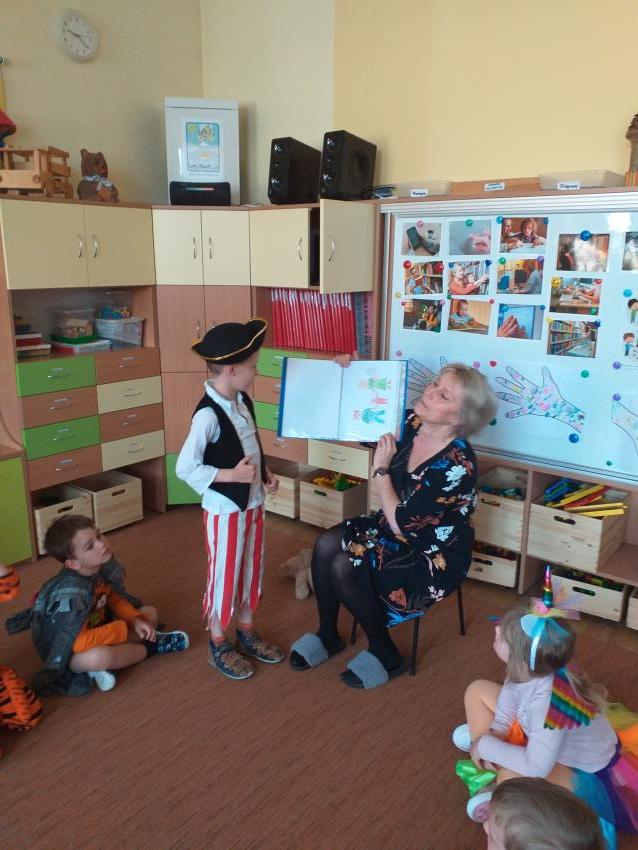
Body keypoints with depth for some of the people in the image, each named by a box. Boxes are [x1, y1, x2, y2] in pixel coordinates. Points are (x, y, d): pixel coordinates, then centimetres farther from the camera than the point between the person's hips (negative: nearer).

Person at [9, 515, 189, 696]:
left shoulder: (103, 566, -12)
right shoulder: (71, 593, -33)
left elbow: (115, 599, 4)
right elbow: (79, 642, -35)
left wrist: (136, 621, -14)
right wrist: (124, 629, -24)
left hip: (94, 632, 8)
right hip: (67, 652, -7)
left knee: (150, 613, 5)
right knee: (98, 657, -38)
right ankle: (150, 647, -11)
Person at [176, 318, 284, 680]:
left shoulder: (243, 401, 1)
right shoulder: (208, 414, -24)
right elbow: (185, 468, -24)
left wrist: (266, 474, 0)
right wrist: (233, 475, -25)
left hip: (253, 503, 8)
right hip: (225, 509, -8)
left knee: (252, 569, 20)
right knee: (224, 575, 8)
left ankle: (247, 634, 39)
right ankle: (219, 645, 29)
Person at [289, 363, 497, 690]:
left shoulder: (458, 464, -30)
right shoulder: (410, 422, -10)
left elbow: (403, 524, -28)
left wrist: (381, 469, -24)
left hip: (435, 557, -7)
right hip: (396, 526, 7)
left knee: (343, 568, -23)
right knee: (325, 545, -12)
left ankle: (386, 657, 1)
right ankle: (328, 636, 11)